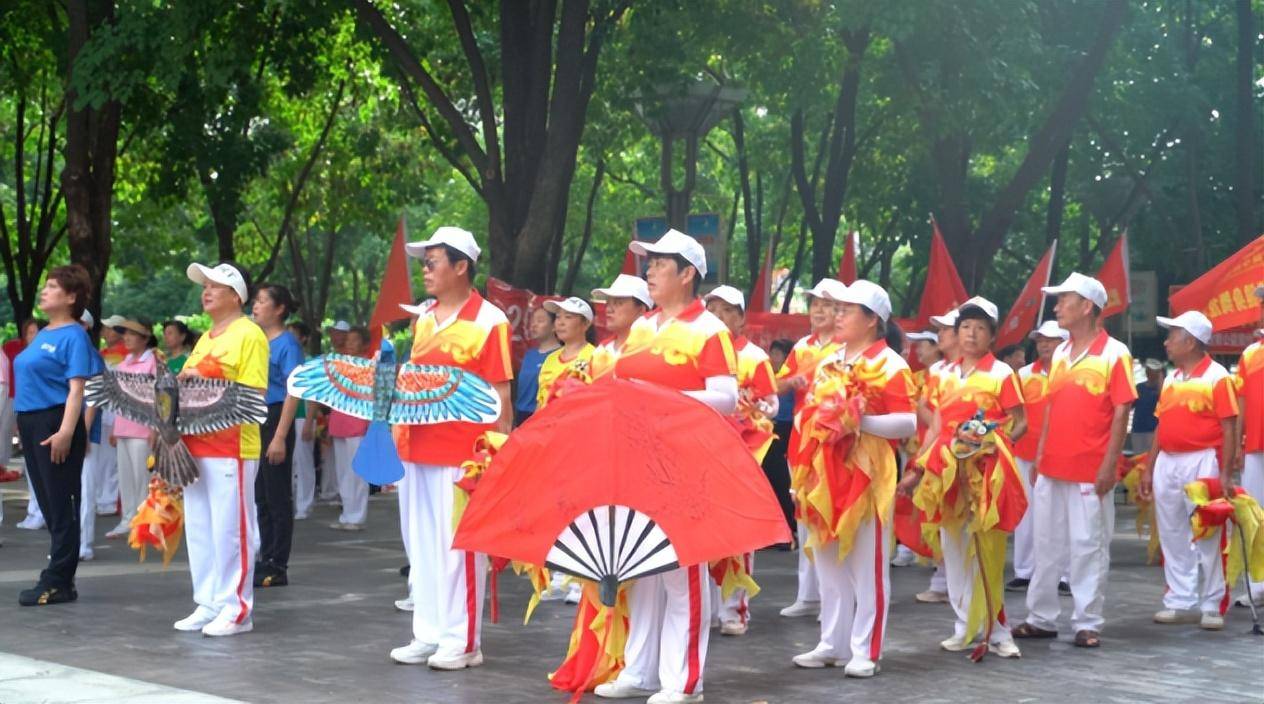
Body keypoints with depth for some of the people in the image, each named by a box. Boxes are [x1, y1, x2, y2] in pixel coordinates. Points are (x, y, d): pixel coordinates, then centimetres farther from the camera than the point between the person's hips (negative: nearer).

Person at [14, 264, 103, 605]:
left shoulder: (73, 336, -8)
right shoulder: (42, 335, 16)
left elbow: (77, 388, -16)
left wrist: (66, 431, -25)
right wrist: (23, 425, 17)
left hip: (56, 424, -9)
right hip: (30, 423, 9)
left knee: (61, 506, -4)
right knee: (48, 504, 12)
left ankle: (57, 583, -1)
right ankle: (60, 576, 18)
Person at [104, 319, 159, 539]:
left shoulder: (152, 362, -4)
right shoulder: (123, 364, 15)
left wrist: (155, 428, -13)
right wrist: (114, 429, 17)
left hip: (142, 428, -7)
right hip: (122, 427, 7)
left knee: (141, 474, -4)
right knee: (124, 474, 8)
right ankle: (127, 519, 14)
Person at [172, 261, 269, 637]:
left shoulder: (249, 335, -6)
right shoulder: (205, 338, 19)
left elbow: (254, 394, -14)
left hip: (231, 447, -8)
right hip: (195, 444, 8)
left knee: (230, 529, -5)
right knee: (199, 530, 10)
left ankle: (236, 609, 1)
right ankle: (208, 604, 17)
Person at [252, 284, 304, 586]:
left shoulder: (287, 343, -9)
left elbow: (293, 392, -14)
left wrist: (280, 437, -20)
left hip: (275, 421, -8)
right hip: (254, 422, 8)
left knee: (278, 497, -2)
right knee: (260, 496, 12)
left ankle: (278, 567, 3)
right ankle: (266, 561, 20)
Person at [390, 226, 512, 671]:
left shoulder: (488, 321, -9)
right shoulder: (422, 317, 13)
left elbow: (500, 395, -9)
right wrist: (399, 432, 14)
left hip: (461, 452, -7)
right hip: (416, 447, 7)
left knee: (457, 546, -2)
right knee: (421, 545, 12)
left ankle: (463, 641, 6)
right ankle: (428, 634, 20)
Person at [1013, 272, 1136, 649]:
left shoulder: (1114, 353, -7)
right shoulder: (1059, 353, 12)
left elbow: (1122, 412, -10)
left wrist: (1109, 465, -14)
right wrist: (1039, 454, 11)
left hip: (1090, 471, -7)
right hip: (1052, 467, 7)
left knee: (1088, 546, -1)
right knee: (1047, 544, 11)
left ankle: (1087, 623, 7)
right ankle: (1042, 618, 19)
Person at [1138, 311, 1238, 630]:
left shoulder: (1217, 377, -7)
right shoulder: (1171, 379, 14)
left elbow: (1229, 428, -10)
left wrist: (1225, 474, -16)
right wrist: (1149, 468, 12)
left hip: (1201, 463, -7)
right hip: (1167, 463, 7)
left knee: (1207, 537, -2)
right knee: (1173, 537, 9)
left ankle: (1212, 606, 4)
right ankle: (1181, 602, 16)